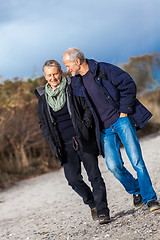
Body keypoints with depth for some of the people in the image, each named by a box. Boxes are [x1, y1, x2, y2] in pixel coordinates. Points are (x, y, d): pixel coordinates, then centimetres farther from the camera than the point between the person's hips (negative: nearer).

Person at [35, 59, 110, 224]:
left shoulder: (73, 88, 0)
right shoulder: (43, 96, 8)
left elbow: (87, 108, 3)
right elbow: (43, 123, 16)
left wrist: (85, 127, -10)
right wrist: (53, 142, 4)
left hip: (82, 138, -2)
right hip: (65, 144, 2)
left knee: (94, 174, -5)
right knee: (73, 179, -3)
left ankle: (102, 211, 3)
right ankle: (92, 203, 22)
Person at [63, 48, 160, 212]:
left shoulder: (103, 70, -6)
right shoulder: (75, 83, 8)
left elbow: (129, 85, -7)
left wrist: (124, 111, -8)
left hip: (121, 120, -4)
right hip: (104, 130, 4)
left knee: (136, 160, -10)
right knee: (113, 166, -9)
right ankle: (135, 190, 17)